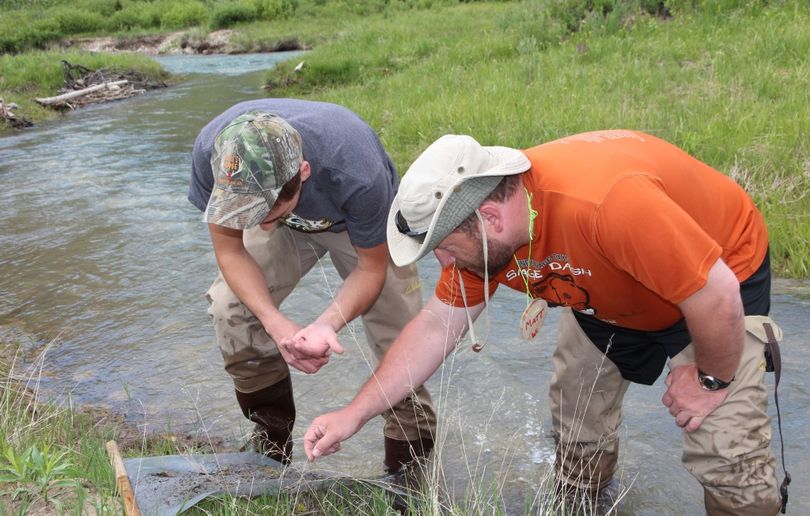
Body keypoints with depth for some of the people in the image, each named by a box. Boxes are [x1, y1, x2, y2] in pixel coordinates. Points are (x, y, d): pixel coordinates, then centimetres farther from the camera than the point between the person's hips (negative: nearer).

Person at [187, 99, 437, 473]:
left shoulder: (357, 175, -43)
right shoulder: (211, 153, -35)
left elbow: (371, 268, -24)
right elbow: (230, 250, -20)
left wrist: (328, 323, -43)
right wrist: (276, 323, -35)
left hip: (359, 221, -3)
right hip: (289, 228, 3)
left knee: (398, 338, -11)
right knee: (230, 308, -14)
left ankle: (411, 467, 12)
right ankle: (270, 446, 7)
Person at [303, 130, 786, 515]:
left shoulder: (606, 201, -45)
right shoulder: (480, 232, -20)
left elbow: (716, 295, -34)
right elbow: (436, 326, -10)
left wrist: (711, 379, -17)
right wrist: (355, 414, -10)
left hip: (720, 276, -6)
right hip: (609, 296, 6)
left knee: (727, 453, -12)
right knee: (577, 428, 13)